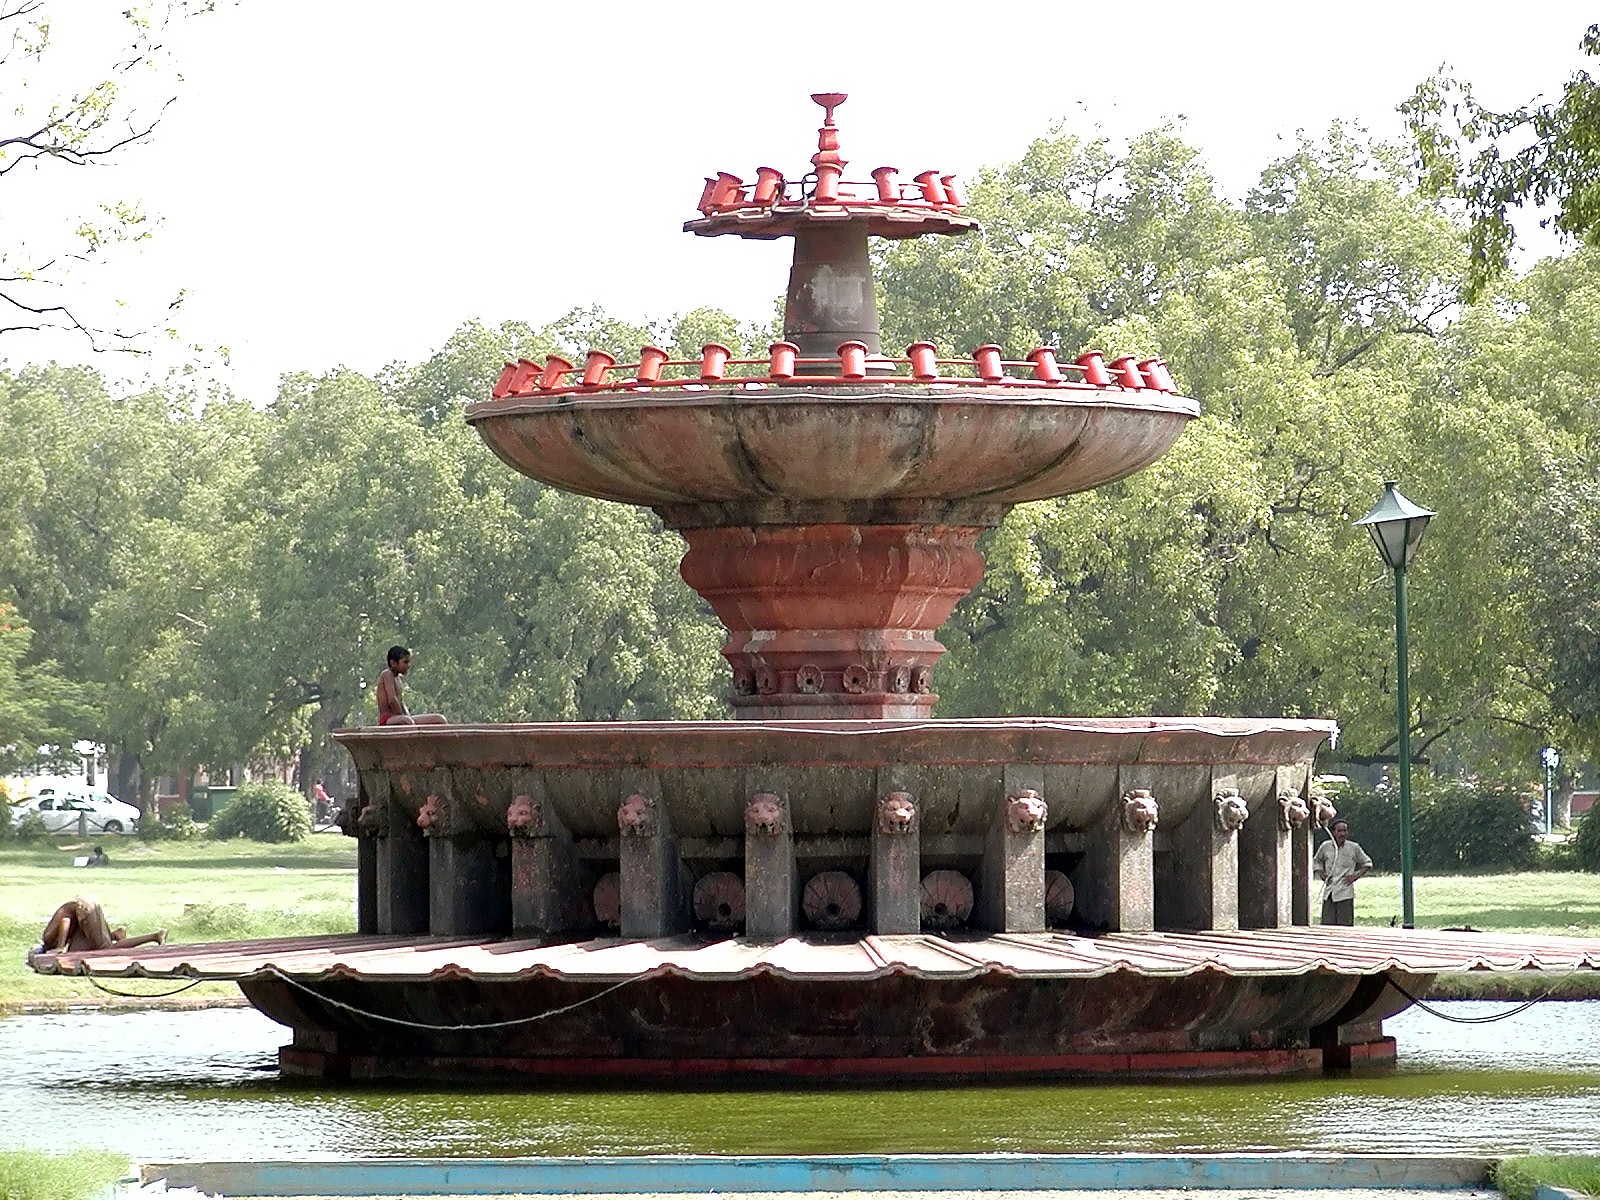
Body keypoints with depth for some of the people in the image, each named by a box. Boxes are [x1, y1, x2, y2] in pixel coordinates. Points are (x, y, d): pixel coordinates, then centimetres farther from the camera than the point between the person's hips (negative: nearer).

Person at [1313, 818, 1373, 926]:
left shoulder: (1354, 848, 1)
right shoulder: (1325, 847, 6)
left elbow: (1367, 864, 13)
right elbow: (1316, 861, 24)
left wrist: (1356, 876, 0)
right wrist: (1322, 875, 7)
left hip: (1345, 891, -2)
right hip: (1329, 892, 2)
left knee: (1345, 924, -5)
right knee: (1327, 924, -1)